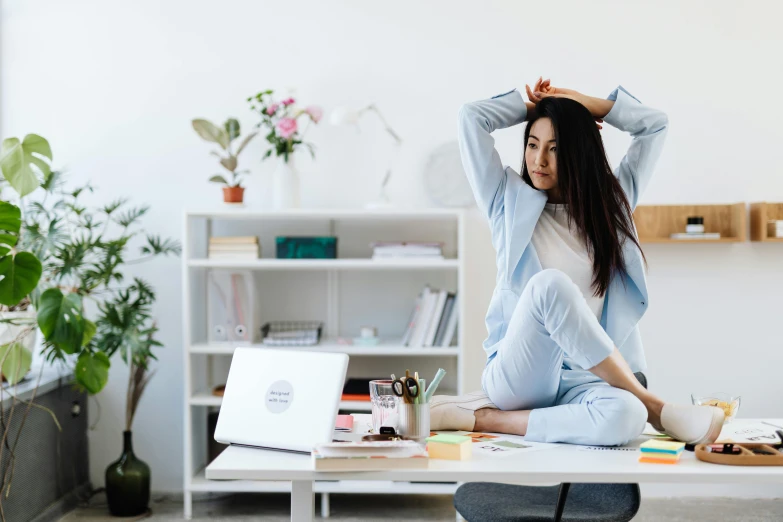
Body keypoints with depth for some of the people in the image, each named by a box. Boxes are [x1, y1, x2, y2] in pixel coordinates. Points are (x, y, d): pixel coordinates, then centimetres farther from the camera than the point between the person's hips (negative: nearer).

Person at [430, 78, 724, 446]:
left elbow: (656, 125, 20)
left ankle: (486, 418, -22)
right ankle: (651, 404, -23)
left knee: (625, 417, -37)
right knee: (549, 285, -36)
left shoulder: (609, 203, 18)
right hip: (516, 375, -1)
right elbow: (472, 117, 5)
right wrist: (530, 106, 20)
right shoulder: (510, 203, 10)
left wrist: (584, 103, 17)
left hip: (581, 380, 2)